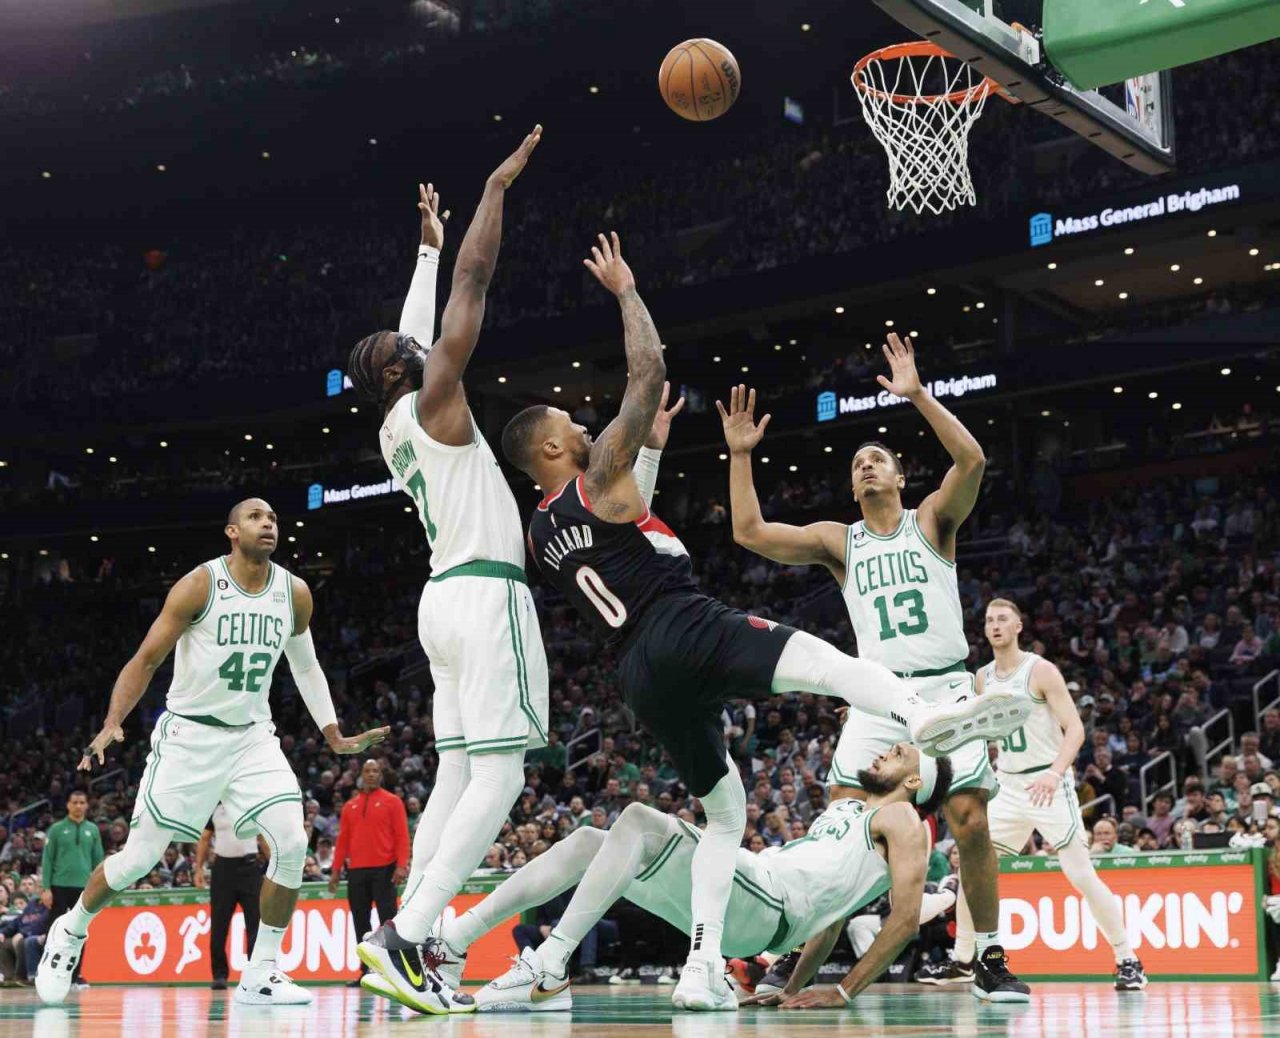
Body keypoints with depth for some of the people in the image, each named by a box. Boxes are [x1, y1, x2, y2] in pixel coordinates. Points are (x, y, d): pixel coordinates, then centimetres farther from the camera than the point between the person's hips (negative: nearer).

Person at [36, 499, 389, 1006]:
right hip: (188, 735, -4)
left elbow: (306, 667, 16)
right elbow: (146, 660, -9)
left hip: (252, 736, 4)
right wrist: (111, 725, -22)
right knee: (140, 857, 0)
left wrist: (334, 736, 11)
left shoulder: (295, 593, 1)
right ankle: (71, 931, 29)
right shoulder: (200, 585, -13)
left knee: (292, 842, -16)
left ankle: (261, 975, -4)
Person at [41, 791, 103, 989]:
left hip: (84, 887, 2)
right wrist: (46, 888, -7)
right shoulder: (56, 829, 1)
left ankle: (75, 975, 12)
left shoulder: (92, 830, 8)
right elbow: (47, 860, 0)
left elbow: (98, 860, 10)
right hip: (60, 887, -2)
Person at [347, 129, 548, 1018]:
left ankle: (409, 948, 1)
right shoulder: (433, 401, -5)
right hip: (488, 594, -9)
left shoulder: (394, 431, 17)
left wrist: (427, 247, 43)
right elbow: (475, 279, -5)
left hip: (448, 597, 9)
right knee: (500, 777, -12)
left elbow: (417, 327, 33)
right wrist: (498, 187, 3)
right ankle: (402, 937, -21)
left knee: (459, 778, 8)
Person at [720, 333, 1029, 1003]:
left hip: (945, 690, -2)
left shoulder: (932, 520, 6)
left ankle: (989, 960, 5)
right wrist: (739, 454, 1)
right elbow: (750, 532, 3)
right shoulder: (838, 540, 12)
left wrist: (918, 396, -18)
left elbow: (972, 460, -13)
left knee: (971, 822, -9)